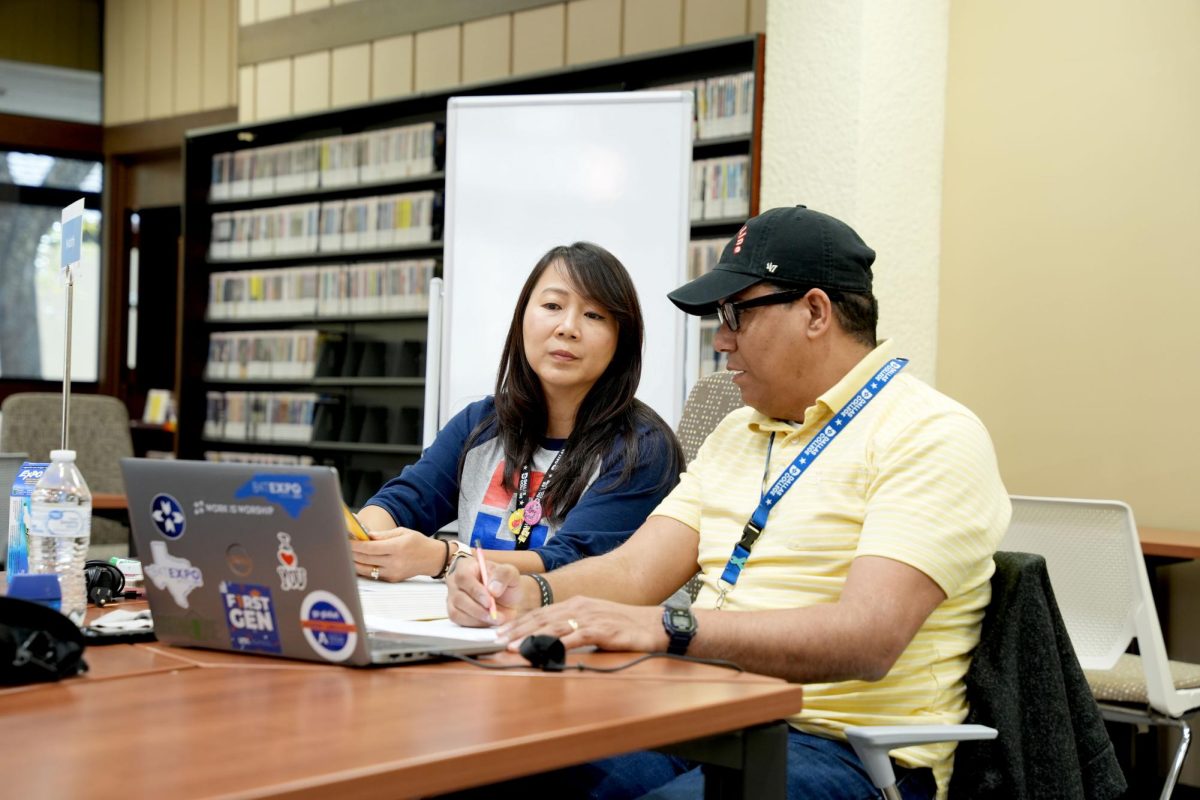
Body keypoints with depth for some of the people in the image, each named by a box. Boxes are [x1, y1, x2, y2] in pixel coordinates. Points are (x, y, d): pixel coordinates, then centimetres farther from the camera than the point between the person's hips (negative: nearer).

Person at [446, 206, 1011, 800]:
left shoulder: (930, 437, -8)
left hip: (837, 745, -6)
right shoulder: (737, 433, 19)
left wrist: (665, 628, -31)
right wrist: (534, 594, -10)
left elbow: (867, 638, -22)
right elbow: (636, 571, 11)